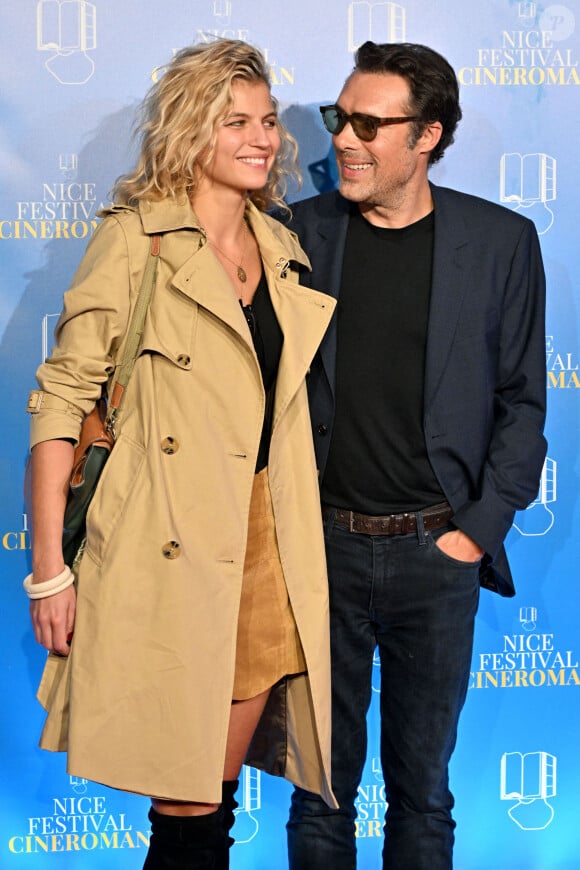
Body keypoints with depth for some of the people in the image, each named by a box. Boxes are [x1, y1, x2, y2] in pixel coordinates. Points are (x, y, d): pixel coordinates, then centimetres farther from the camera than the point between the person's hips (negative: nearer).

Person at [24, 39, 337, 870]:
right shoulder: (135, 240, -6)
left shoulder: (284, 251, 12)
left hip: (265, 544, 6)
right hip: (172, 550, -5)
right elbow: (61, 398, -8)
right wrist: (48, 569, -11)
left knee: (219, 787, 12)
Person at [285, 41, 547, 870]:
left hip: (436, 554, 0)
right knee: (322, 780, 12)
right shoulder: (299, 232, 1)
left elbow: (522, 402, 3)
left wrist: (481, 528, -4)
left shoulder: (502, 242, -1)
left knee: (422, 785, 12)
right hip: (323, 547, 1)